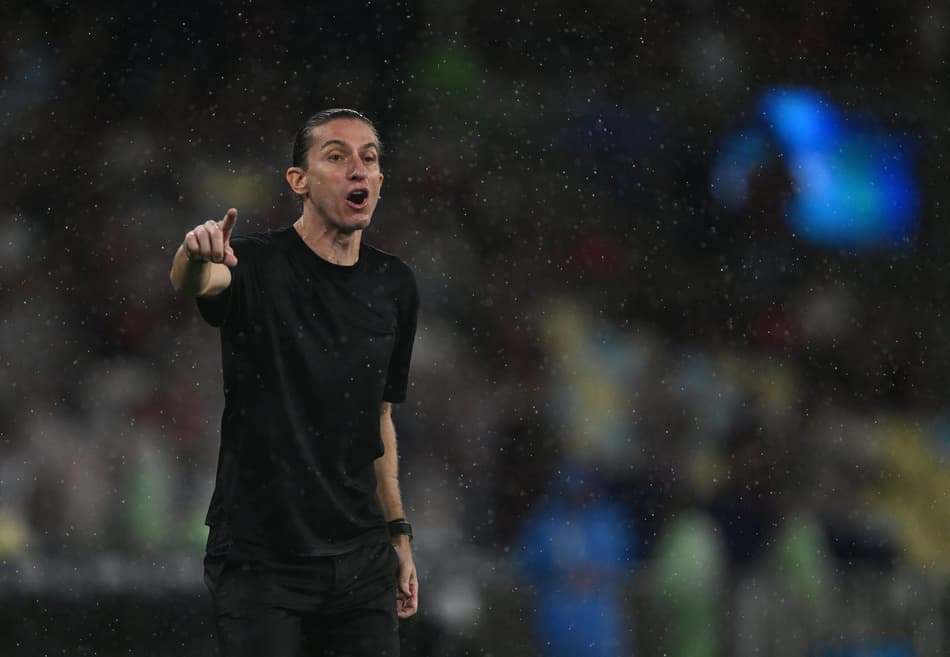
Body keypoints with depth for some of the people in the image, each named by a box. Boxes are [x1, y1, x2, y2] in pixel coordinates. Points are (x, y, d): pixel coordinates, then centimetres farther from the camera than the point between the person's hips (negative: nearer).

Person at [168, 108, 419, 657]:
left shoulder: (394, 286, 8)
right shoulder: (258, 266, -8)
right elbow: (194, 282, -32)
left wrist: (398, 533, 16)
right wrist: (197, 255, -56)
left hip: (361, 562, 5)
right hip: (260, 563, -5)